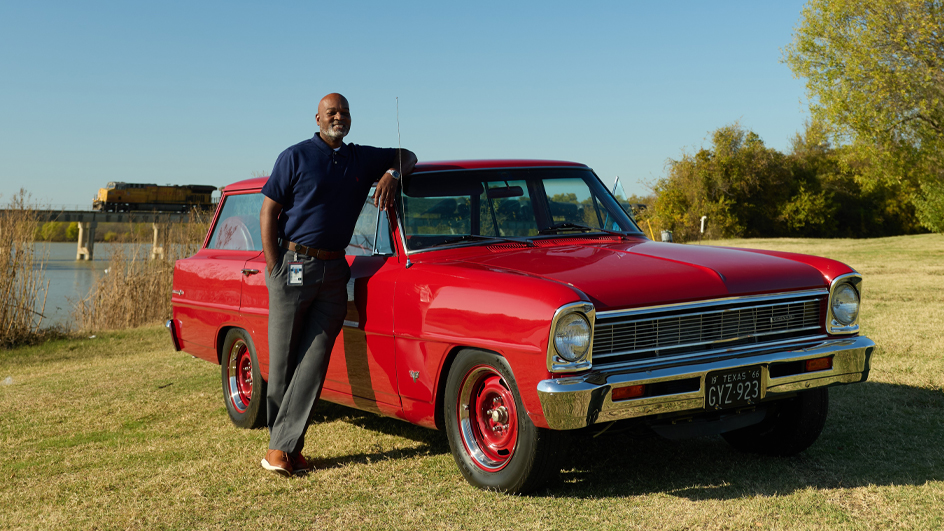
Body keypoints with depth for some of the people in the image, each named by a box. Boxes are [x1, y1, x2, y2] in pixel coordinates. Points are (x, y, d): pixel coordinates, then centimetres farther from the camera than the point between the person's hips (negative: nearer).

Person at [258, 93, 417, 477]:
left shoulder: (362, 158, 11)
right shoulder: (296, 157, -1)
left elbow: (407, 156, 23)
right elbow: (268, 214, -1)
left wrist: (391, 174, -1)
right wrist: (275, 271, -9)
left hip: (334, 271, 4)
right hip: (293, 267, -3)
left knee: (314, 360, -3)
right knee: (282, 360, 2)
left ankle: (285, 446, 0)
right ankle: (278, 445, 13)